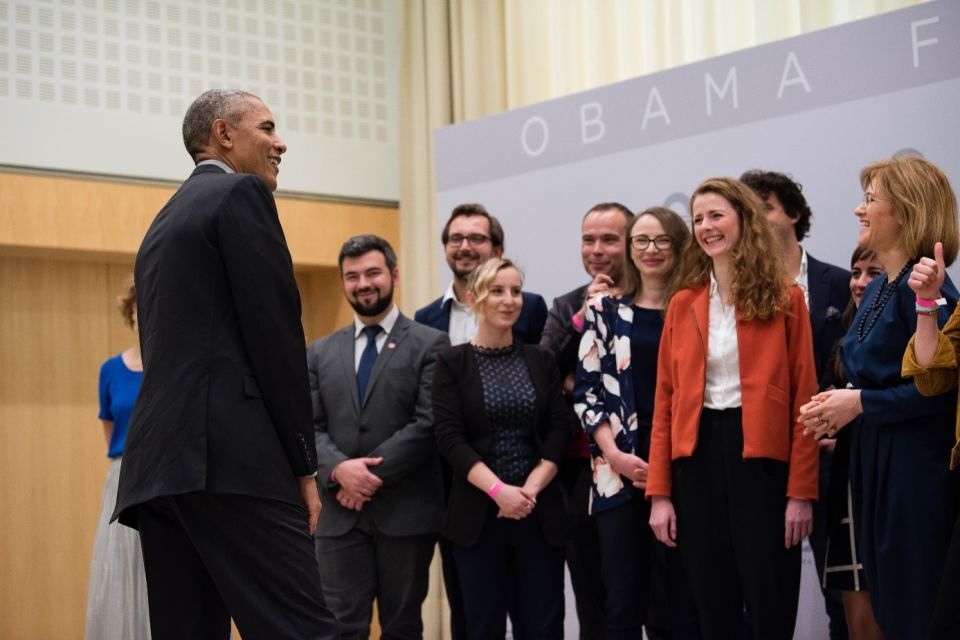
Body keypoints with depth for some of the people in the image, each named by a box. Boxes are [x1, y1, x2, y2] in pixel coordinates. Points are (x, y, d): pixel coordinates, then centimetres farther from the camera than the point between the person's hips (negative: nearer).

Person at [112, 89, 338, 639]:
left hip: (158, 465, 9)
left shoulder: (164, 222, 26)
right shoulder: (242, 193, 1)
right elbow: (276, 333, -8)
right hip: (231, 459, -9)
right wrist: (304, 463, -4)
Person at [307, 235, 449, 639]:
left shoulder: (429, 344, 1)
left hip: (406, 511, -2)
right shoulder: (320, 352, 13)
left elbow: (429, 424, -9)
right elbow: (309, 426, 5)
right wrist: (339, 469, -14)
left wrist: (374, 474, -14)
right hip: (340, 513, 3)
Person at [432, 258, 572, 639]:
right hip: (478, 513, -2)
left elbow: (560, 429, 1)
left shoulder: (541, 361, 9)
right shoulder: (452, 363, 1)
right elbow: (449, 438, -8)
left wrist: (531, 488, -13)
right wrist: (498, 489, -18)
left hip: (539, 512, 2)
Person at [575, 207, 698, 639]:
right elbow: (587, 389, 5)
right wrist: (614, 454, -7)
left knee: (679, 601, 3)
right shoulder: (604, 308, 8)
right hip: (620, 470, 0)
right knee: (623, 603, 2)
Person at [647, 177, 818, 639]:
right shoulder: (682, 304, 8)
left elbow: (803, 397, -4)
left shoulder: (784, 298, 0)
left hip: (761, 454, -3)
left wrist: (801, 490, -11)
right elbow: (665, 400, 6)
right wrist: (659, 493, -1)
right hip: (697, 455, 3)